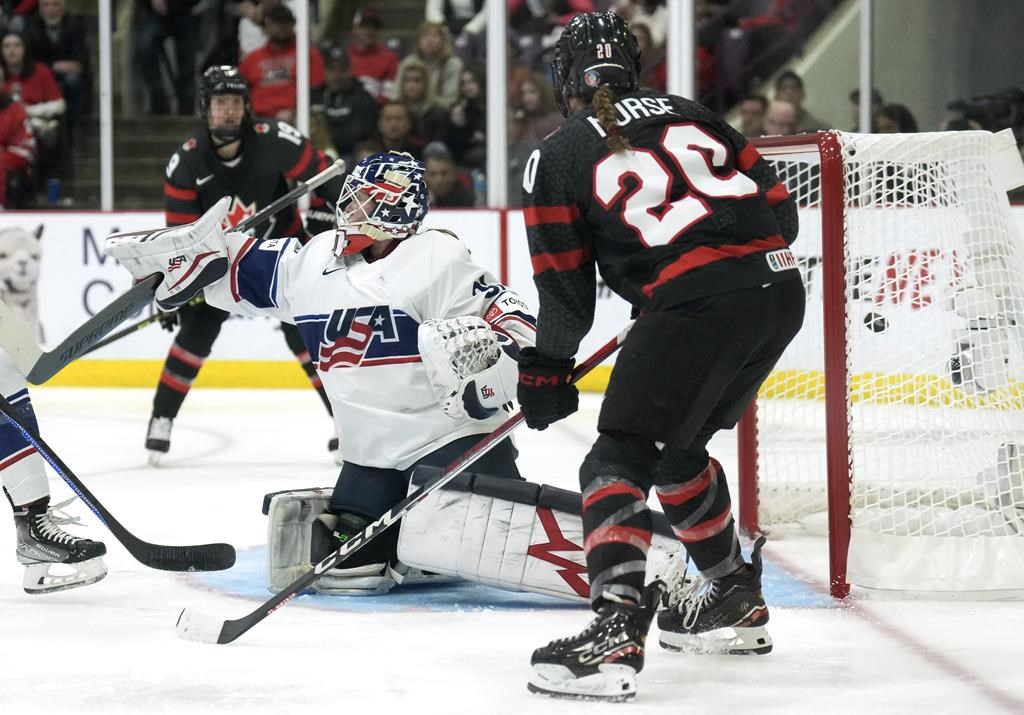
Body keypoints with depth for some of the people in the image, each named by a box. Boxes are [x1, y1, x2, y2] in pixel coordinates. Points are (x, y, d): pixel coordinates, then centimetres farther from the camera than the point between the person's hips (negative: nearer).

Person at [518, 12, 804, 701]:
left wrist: (546, 371, 26)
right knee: (676, 446, 26)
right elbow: (776, 202, 18)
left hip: (698, 301, -6)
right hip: (781, 289, 6)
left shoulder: (555, 159, 10)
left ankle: (616, 630, -21)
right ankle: (734, 599, 36)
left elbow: (567, 292, 11)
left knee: (621, 458, -3)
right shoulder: (687, 113, 23)